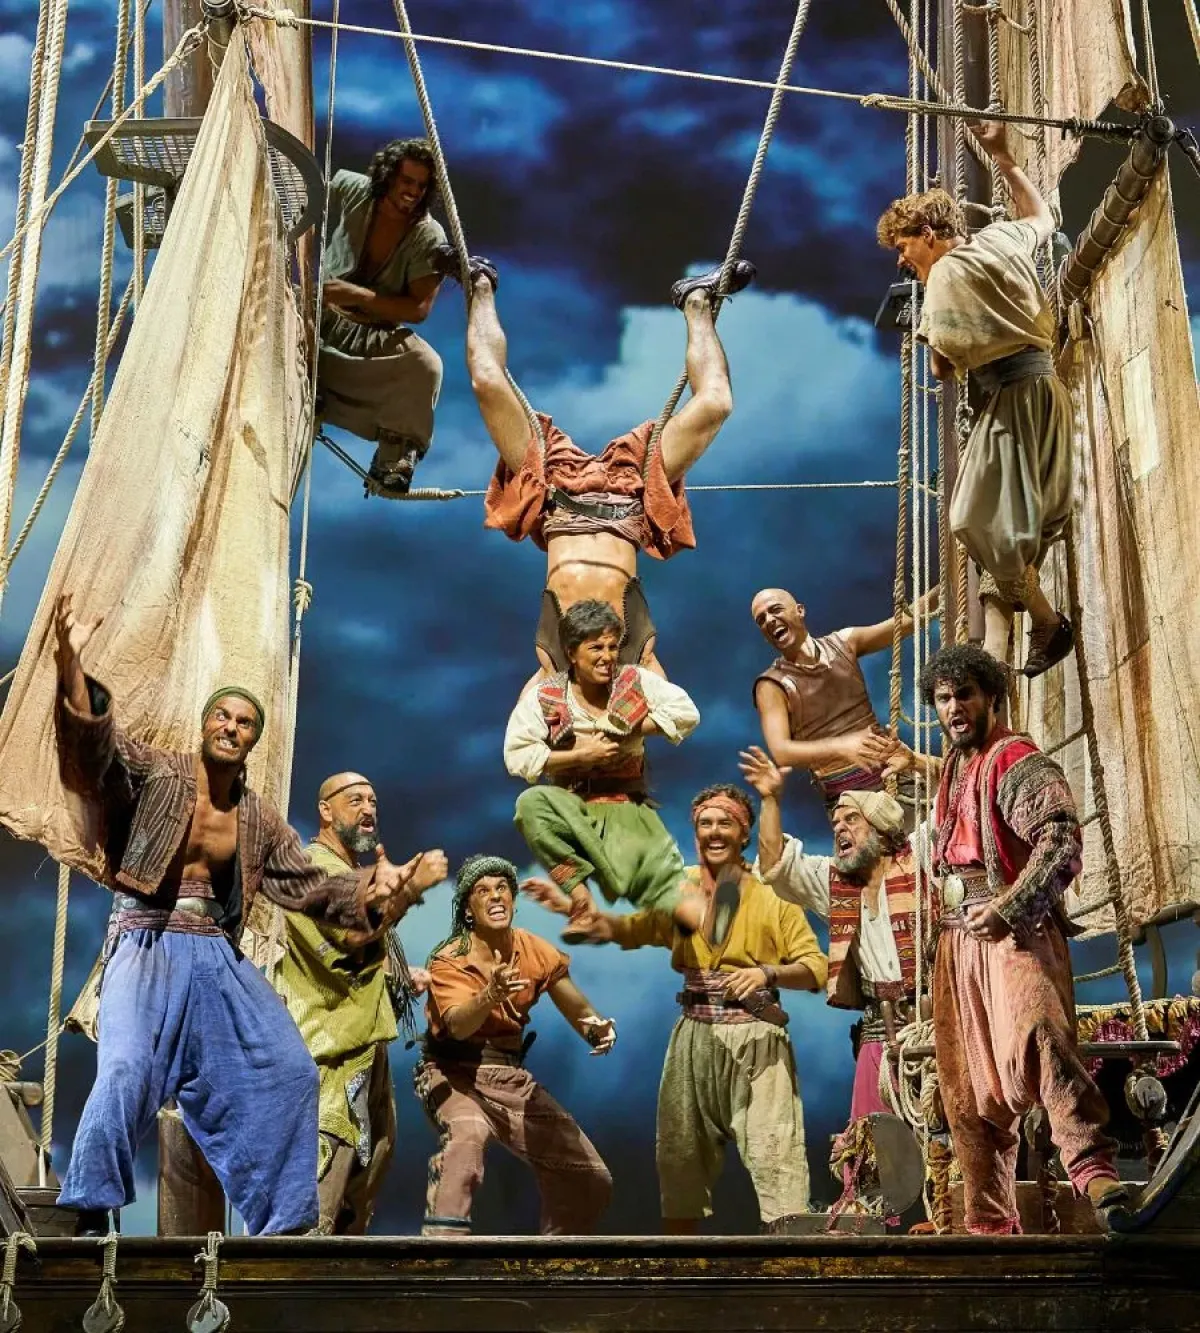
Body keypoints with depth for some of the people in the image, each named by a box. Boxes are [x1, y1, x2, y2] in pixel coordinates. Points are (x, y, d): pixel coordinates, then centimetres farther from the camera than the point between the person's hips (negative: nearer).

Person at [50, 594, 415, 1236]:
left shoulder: (260, 820, 14)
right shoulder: (154, 774, -2)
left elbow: (304, 883, 17)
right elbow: (94, 745, -20)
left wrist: (368, 886, -1)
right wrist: (70, 667, -38)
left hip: (217, 954, 6)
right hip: (148, 945, -5)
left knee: (287, 1071, -2)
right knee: (127, 1070, -26)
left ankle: (281, 1221, 8)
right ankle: (88, 1218, -13)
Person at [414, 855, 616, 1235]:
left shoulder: (535, 952, -1)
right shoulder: (449, 961, -14)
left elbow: (578, 1012, -1)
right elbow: (458, 1025, -33)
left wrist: (595, 1028, -25)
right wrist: (491, 995, -53)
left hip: (511, 1079, 6)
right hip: (454, 1076, -5)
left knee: (591, 1182, 7)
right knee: (467, 1134, -40)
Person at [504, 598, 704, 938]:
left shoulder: (635, 681, 5)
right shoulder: (543, 698, -1)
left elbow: (686, 713, -3)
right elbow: (516, 756, -11)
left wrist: (629, 730, -9)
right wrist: (580, 756, -15)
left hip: (628, 806, 1)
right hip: (570, 806, 0)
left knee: (659, 869, -29)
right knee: (530, 804, -35)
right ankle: (580, 898, -33)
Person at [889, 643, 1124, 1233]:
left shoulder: (1019, 762, -4)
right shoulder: (953, 770, 21)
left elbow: (1061, 843, -18)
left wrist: (1009, 908, -26)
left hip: (1015, 928, -8)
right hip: (959, 935, 8)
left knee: (1033, 1040, -32)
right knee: (969, 1086, 7)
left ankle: (1095, 1172, -34)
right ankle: (989, 1223, 15)